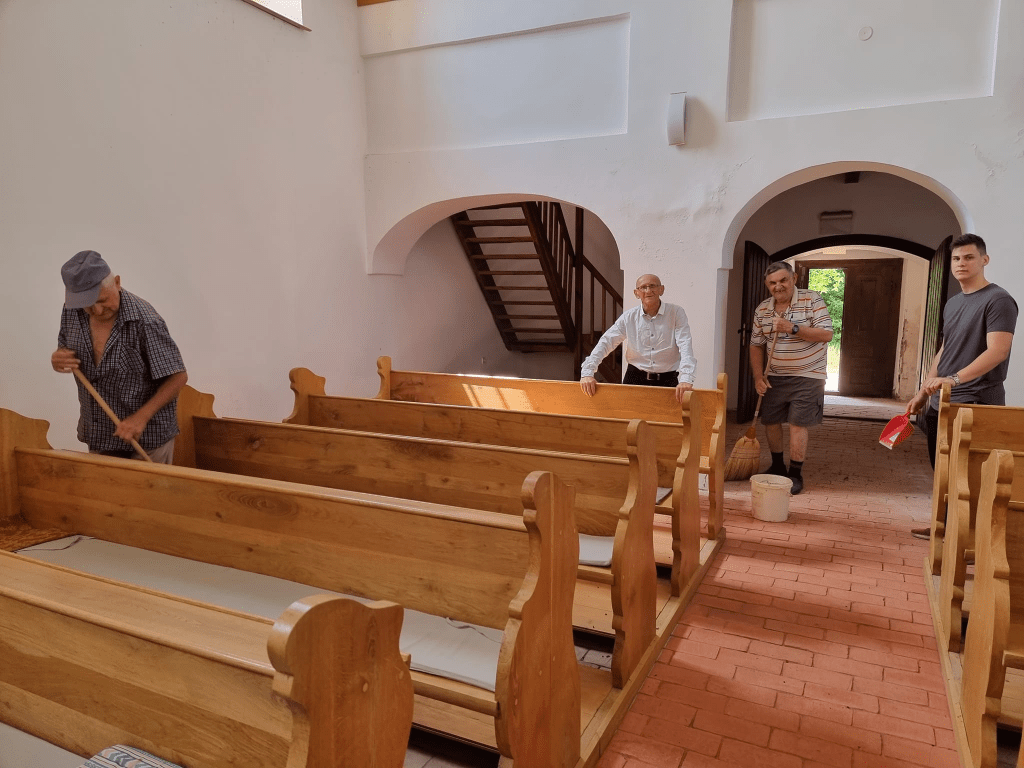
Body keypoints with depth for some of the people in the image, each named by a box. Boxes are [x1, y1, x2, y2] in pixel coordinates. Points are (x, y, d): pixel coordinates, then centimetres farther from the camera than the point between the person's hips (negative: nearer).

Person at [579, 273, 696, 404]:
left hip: (668, 380, -1)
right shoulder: (628, 317, 5)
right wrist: (587, 373, -14)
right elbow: (606, 342, 0)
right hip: (635, 378, 1)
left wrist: (685, 379, -27)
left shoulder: (676, 313, -1)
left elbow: (685, 346, -11)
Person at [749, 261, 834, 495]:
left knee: (797, 424, -6)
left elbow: (827, 334, -16)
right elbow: (756, 345, 8)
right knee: (770, 422, 10)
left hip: (806, 376, -4)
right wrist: (758, 376, -3)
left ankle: (796, 474, 7)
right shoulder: (762, 310, 2)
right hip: (775, 377, 5)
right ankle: (778, 467, 30)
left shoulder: (812, 299, -9)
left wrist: (793, 328, -27)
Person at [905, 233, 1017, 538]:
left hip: (975, 404, -8)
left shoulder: (998, 300, -9)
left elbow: (997, 351, -22)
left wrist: (954, 379, -34)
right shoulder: (952, 304, 15)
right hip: (940, 402, 8)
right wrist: (923, 392, 19)